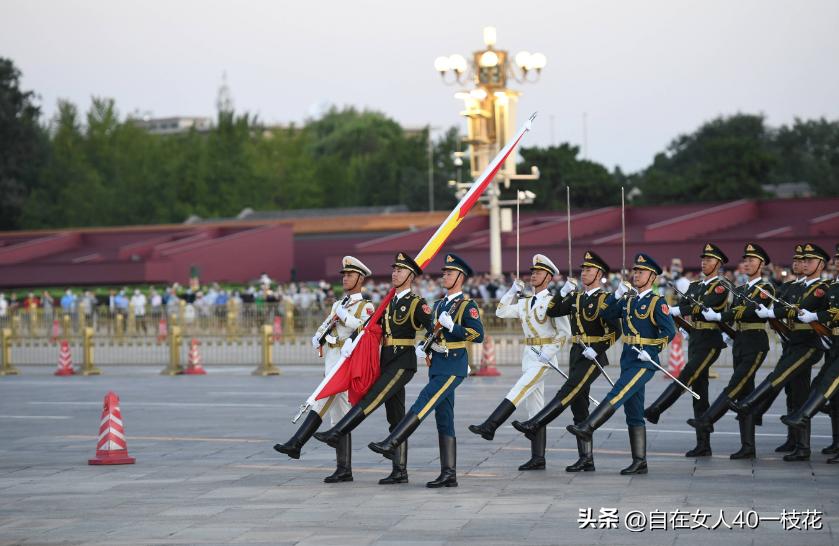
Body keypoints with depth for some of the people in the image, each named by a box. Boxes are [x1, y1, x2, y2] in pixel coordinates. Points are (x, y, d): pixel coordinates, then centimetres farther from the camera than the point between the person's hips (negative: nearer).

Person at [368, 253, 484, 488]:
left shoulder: (467, 306, -4)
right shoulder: (439, 305, 19)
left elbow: (479, 335, -15)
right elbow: (431, 333, 25)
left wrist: (451, 326, -21)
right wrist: (422, 348, 5)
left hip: (453, 366, -8)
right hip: (437, 365, 8)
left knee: (424, 402, -19)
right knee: (444, 419, 5)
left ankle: (391, 443, -24)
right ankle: (449, 474, 5)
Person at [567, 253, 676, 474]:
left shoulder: (657, 302, -5)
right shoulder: (629, 301, 16)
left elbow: (670, 332, -12)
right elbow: (606, 313, 10)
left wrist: (650, 351, -18)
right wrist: (617, 294, -2)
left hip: (645, 362, -8)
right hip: (627, 359, 8)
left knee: (617, 395, -21)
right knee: (633, 413, 6)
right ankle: (639, 462, 7)